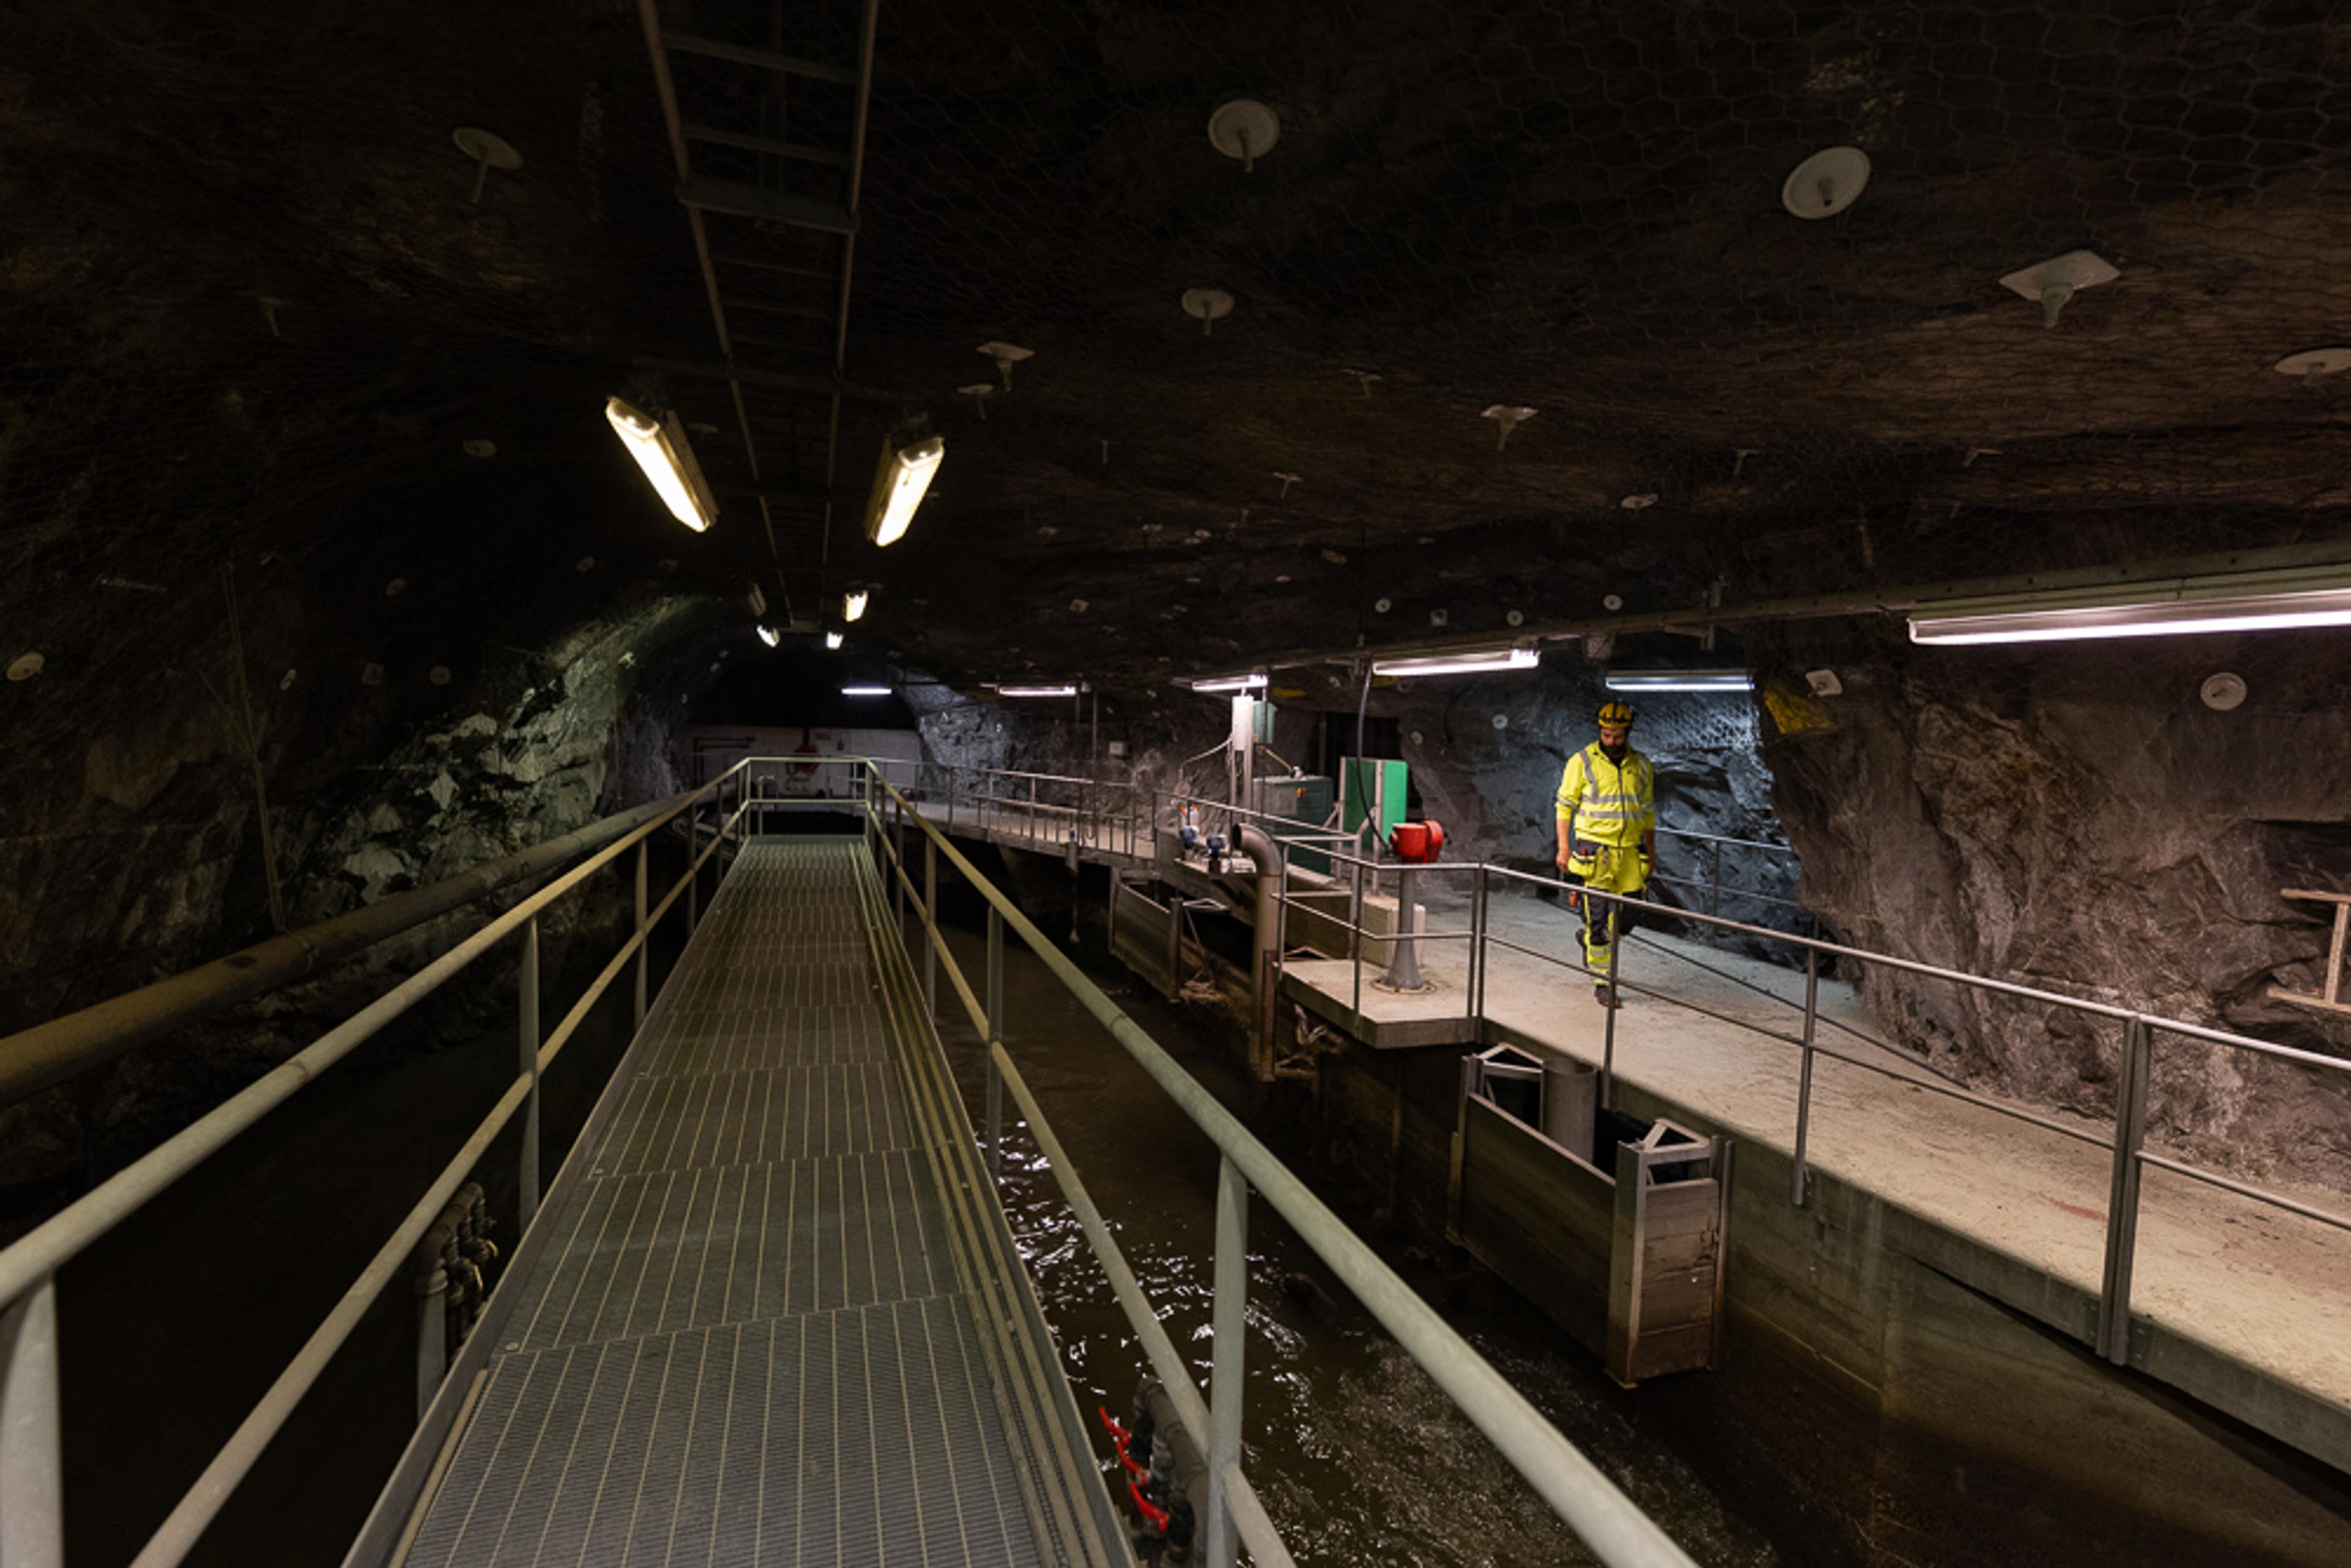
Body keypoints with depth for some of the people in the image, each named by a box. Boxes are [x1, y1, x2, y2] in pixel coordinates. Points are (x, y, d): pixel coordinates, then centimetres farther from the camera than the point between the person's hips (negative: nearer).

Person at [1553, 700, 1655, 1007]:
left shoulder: (1641, 766, 9)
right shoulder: (1582, 762, -3)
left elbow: (1648, 812, 18)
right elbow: (1565, 805, 0)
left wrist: (1651, 852, 16)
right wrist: (1564, 847, -4)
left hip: (1630, 853, 4)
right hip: (1594, 852, -4)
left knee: (1624, 920, 7)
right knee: (1599, 919, -4)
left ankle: (1591, 941, 36)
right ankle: (1604, 983, 7)